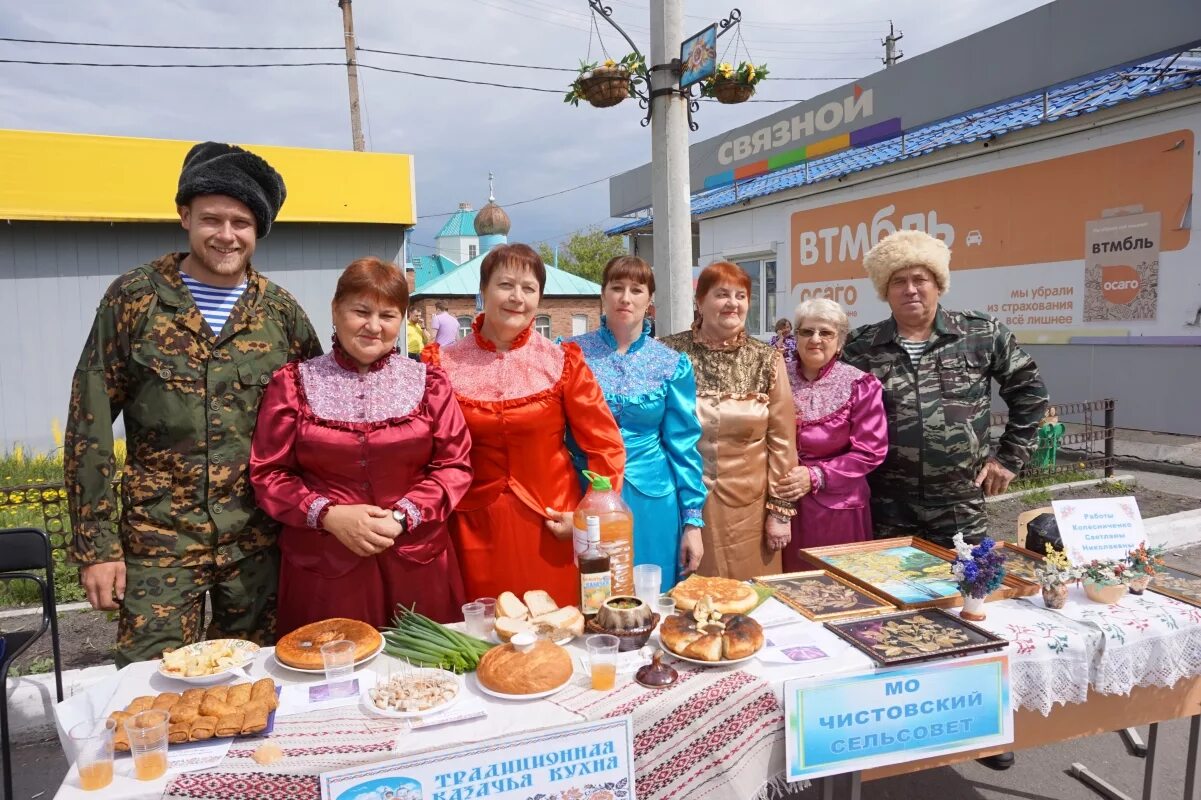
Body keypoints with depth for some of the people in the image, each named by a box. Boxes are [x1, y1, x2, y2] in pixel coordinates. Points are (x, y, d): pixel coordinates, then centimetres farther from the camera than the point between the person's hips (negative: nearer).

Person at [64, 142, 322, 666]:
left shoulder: (280, 310, 1)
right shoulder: (133, 298, -3)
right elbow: (88, 426, -2)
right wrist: (94, 544, -4)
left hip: (258, 541, 2)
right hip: (158, 540, -1)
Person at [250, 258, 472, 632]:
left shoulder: (428, 383, 3)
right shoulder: (293, 384, 2)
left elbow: (455, 465, 1)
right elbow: (268, 473, 2)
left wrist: (403, 517, -12)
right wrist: (328, 515, -13)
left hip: (416, 560, 1)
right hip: (322, 562, -1)